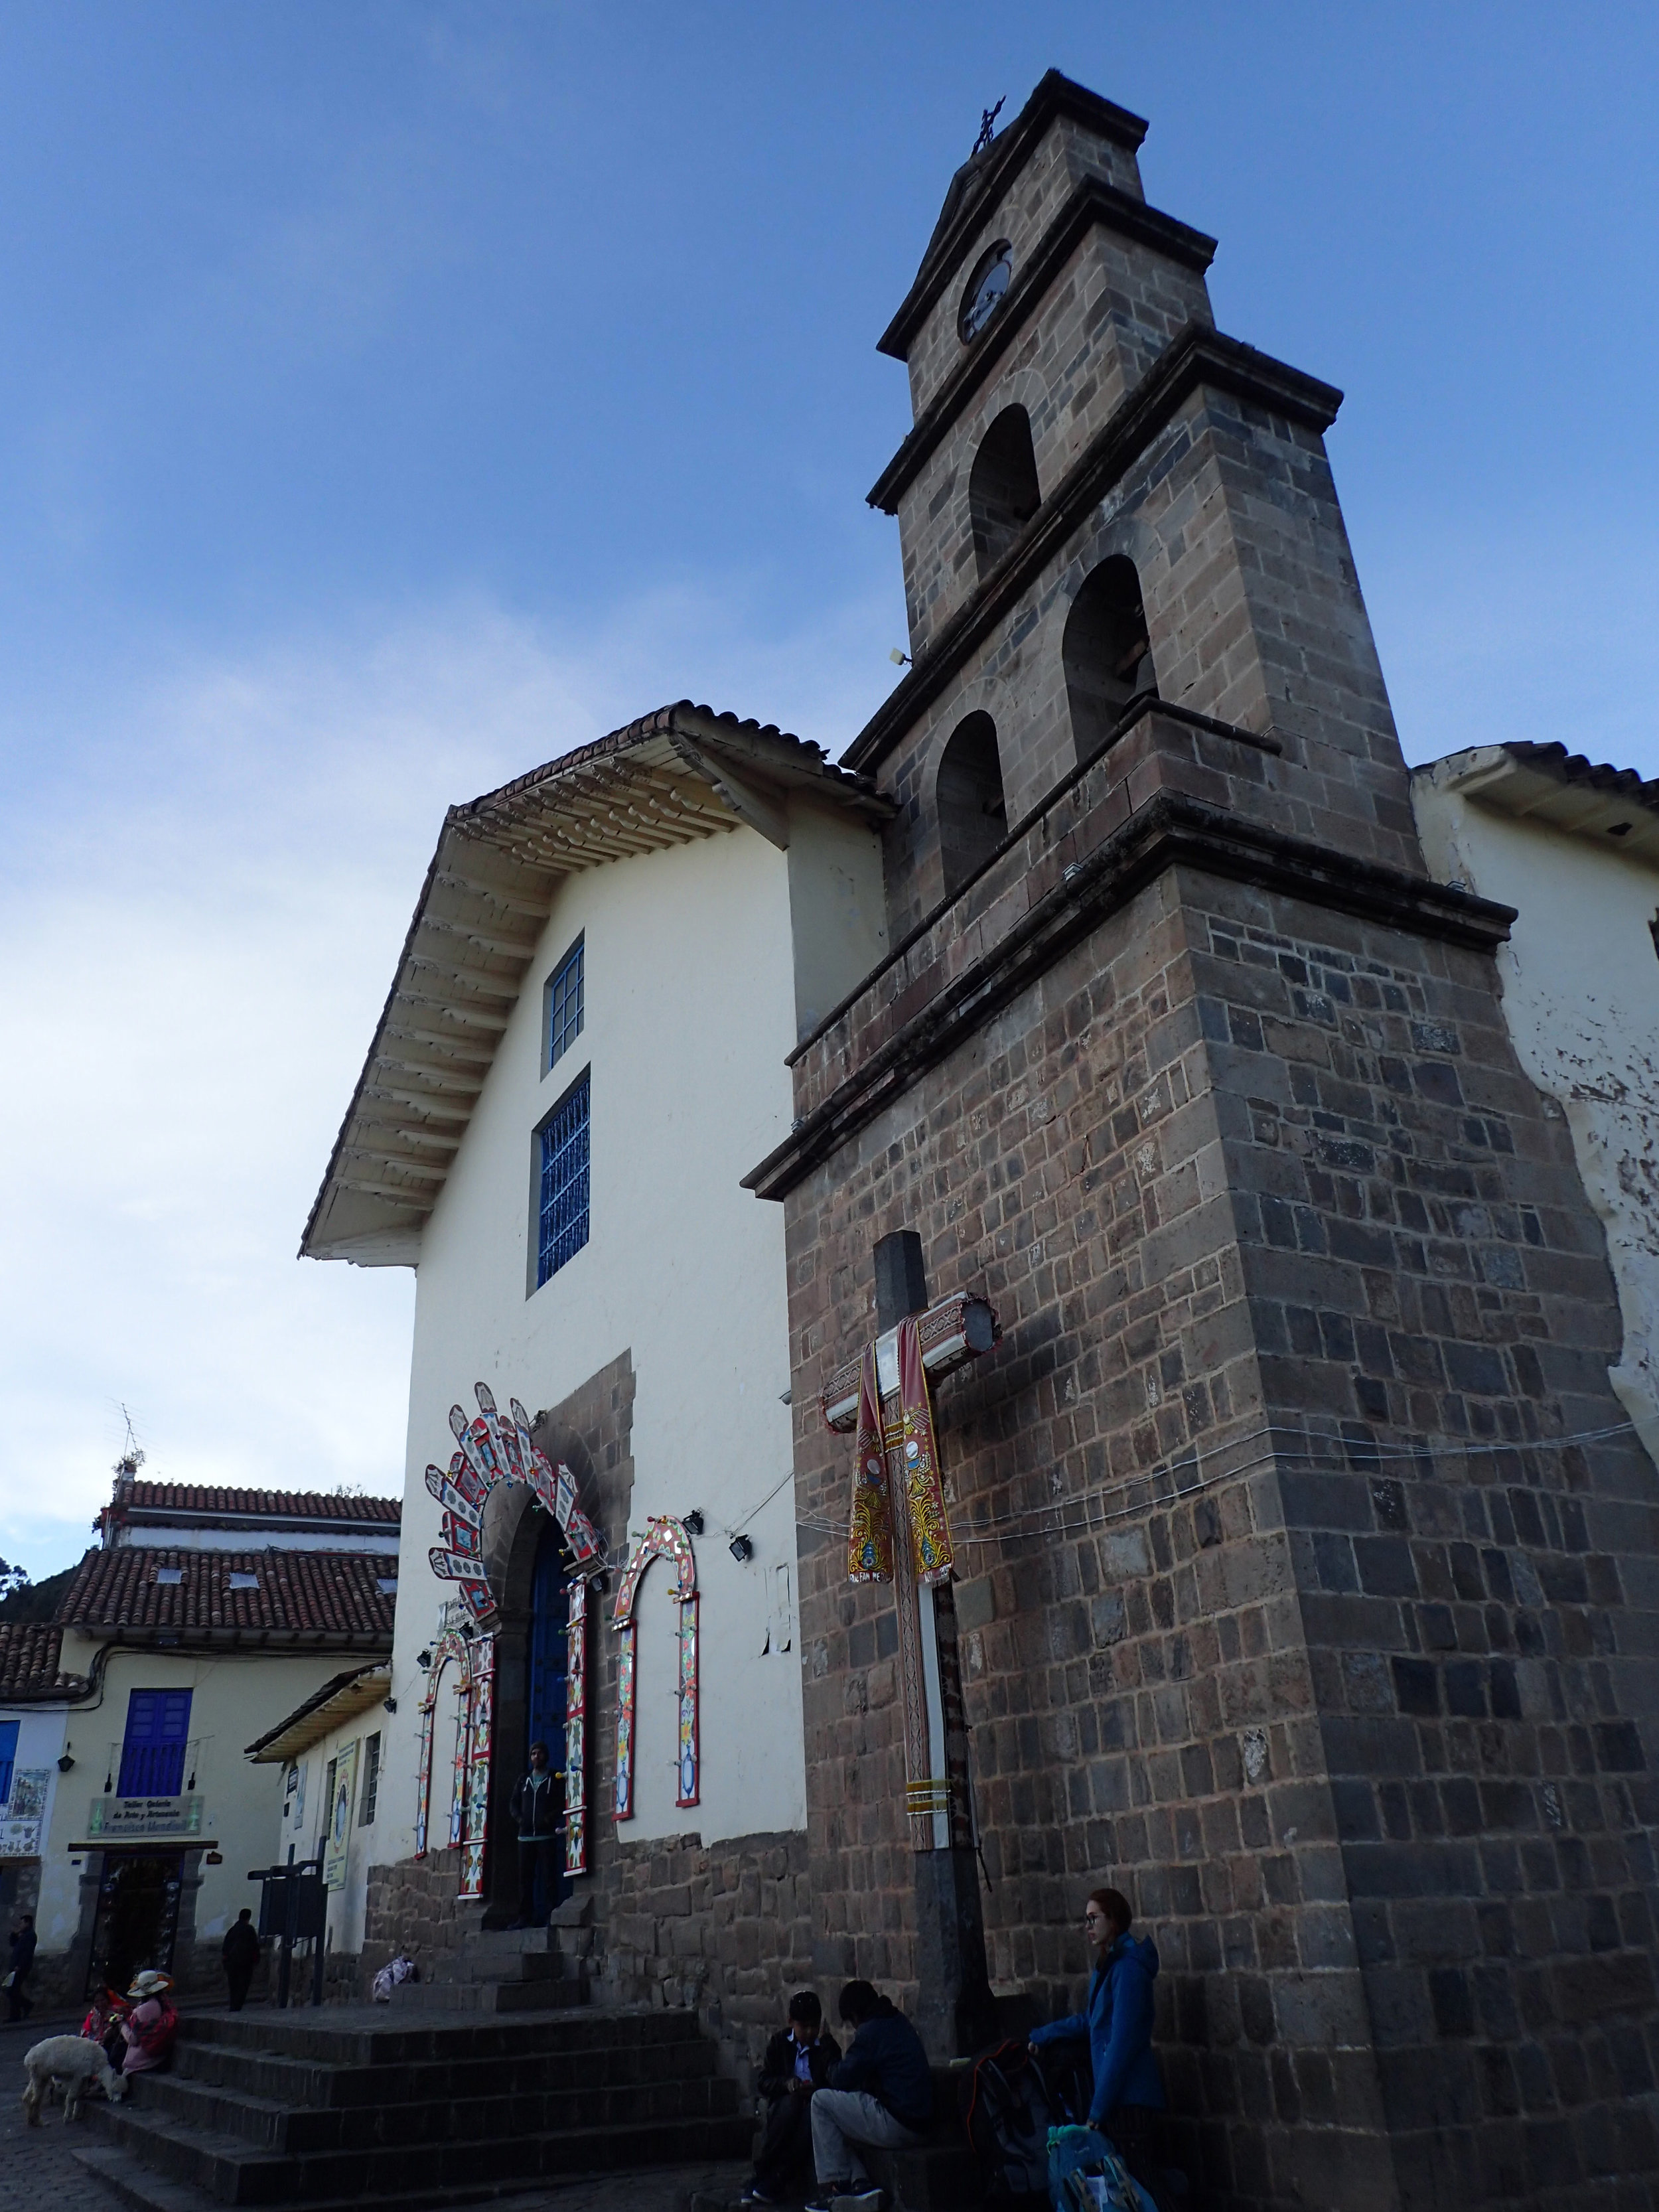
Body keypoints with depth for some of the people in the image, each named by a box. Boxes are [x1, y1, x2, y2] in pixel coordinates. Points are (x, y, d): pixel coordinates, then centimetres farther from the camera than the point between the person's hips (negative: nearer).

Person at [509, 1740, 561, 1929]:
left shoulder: (555, 1778, 3)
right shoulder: (524, 1779, 17)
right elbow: (515, 1802, 18)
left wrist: (550, 1818, -14)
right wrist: (519, 1818, 0)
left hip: (547, 1835, -4)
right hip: (526, 1835, 4)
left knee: (548, 1875, -7)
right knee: (525, 1876, 4)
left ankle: (550, 1915, -6)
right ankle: (525, 1917, 8)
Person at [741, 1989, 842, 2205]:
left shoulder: (827, 2045, 3)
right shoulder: (780, 2042, 8)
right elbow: (764, 2083, 3)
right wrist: (786, 2084, -16)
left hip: (815, 2105, -1)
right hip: (783, 2108, 1)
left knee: (812, 2113, -35)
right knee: (791, 2104, -34)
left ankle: (776, 2181, -30)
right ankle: (761, 2174, -27)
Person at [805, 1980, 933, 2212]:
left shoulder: (870, 2031, -12)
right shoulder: (900, 2023, 15)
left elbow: (840, 2081, -7)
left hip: (896, 2126, -10)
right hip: (919, 2125, 10)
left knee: (822, 2101, 0)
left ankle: (831, 2187, 1)